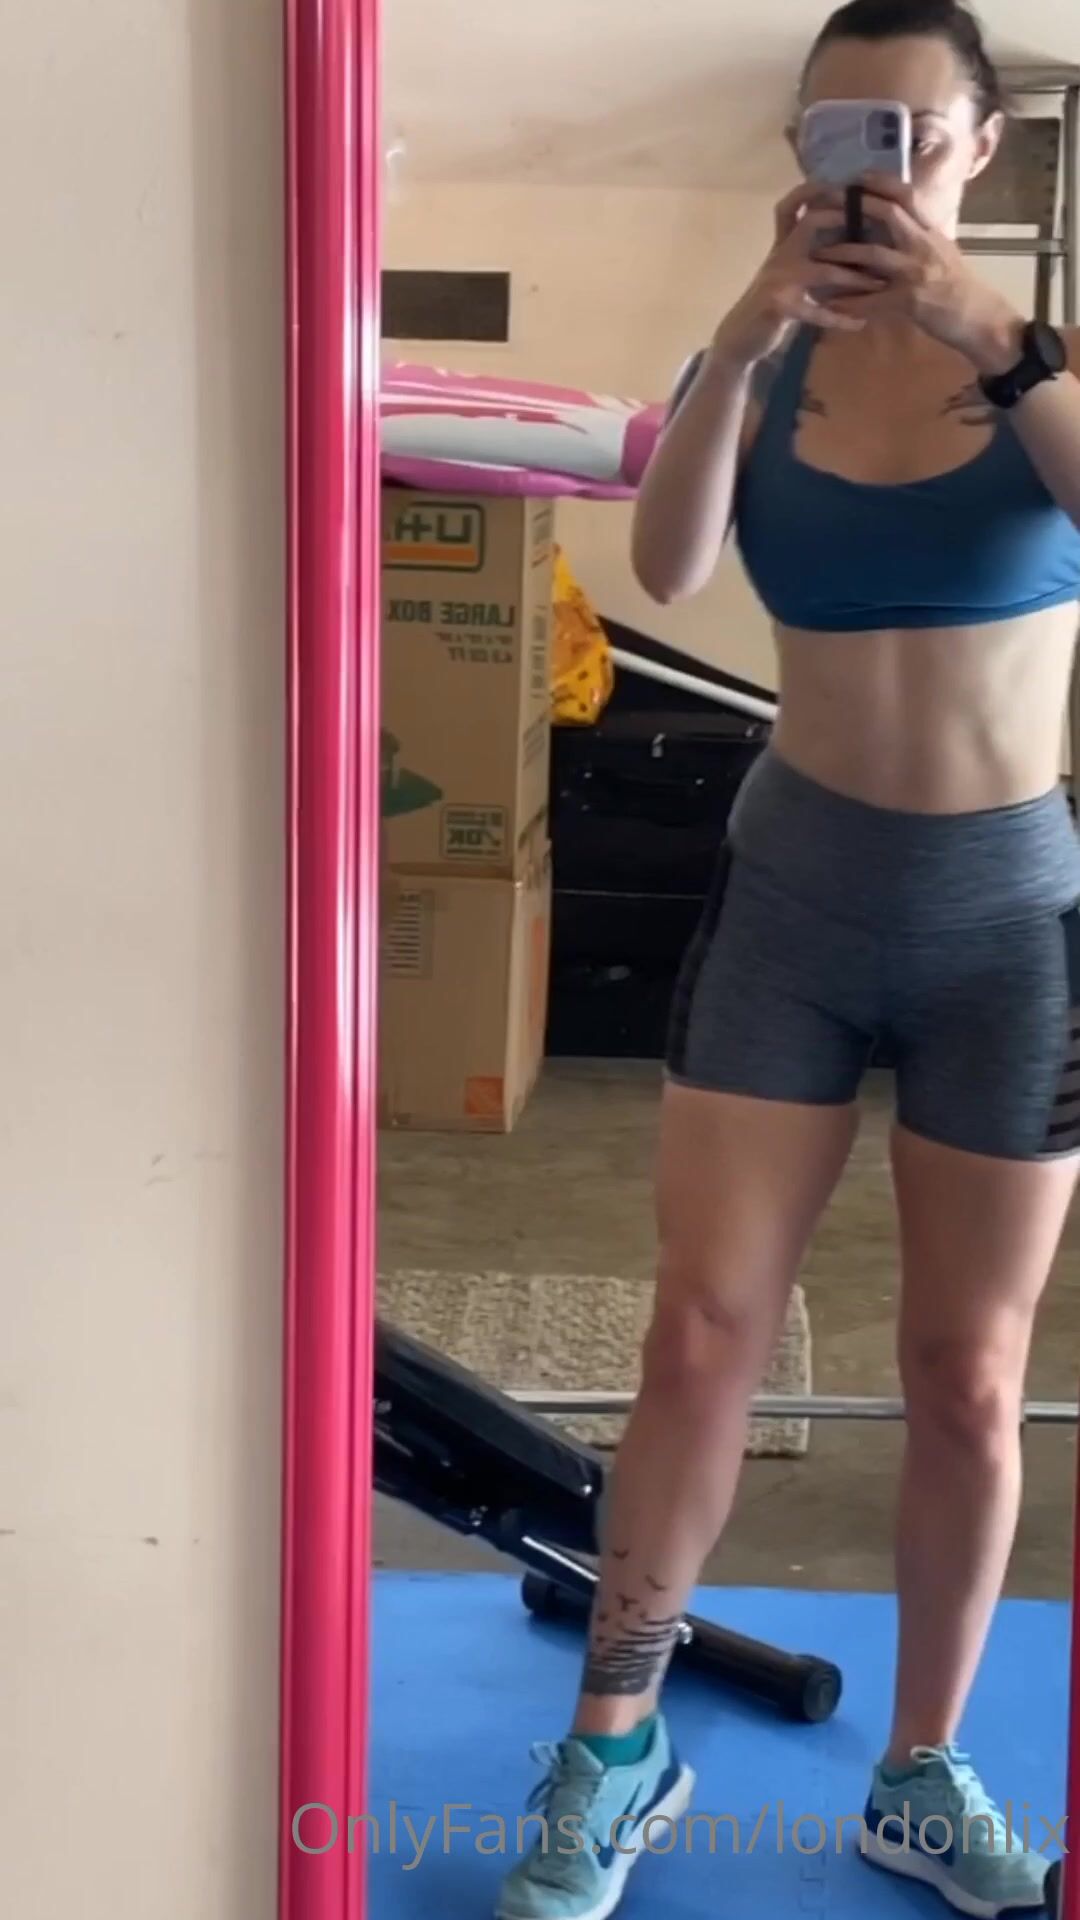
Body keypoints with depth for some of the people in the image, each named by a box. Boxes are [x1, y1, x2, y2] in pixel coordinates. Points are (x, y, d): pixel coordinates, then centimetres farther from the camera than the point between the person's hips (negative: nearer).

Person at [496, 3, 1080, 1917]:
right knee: (702, 1333, -1)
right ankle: (617, 1742, 18)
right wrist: (748, 338, -30)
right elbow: (665, 568, -19)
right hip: (795, 884, 1)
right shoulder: (763, 360, 0)